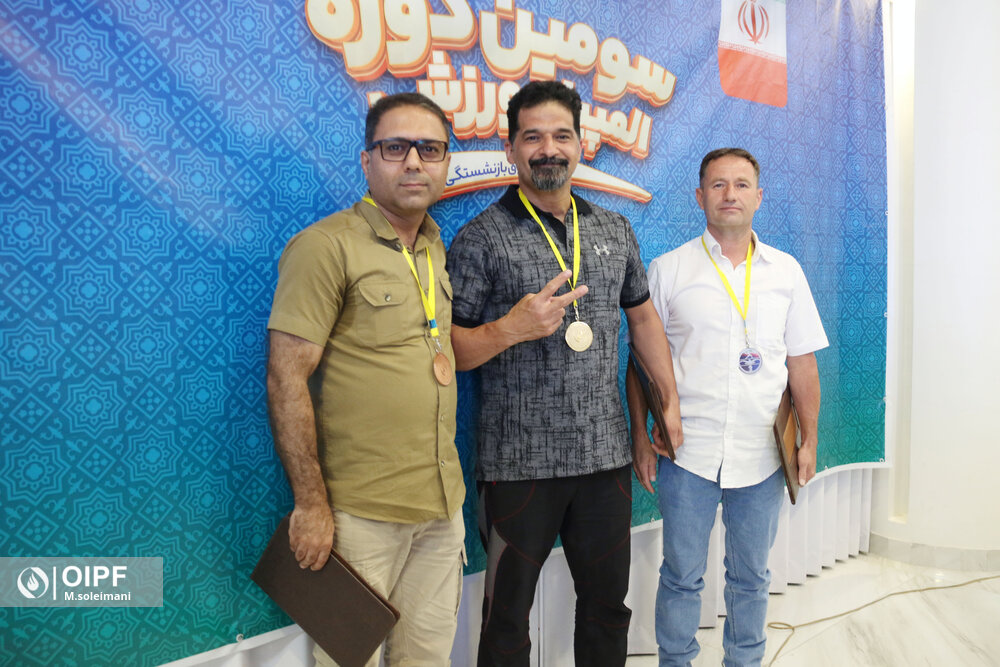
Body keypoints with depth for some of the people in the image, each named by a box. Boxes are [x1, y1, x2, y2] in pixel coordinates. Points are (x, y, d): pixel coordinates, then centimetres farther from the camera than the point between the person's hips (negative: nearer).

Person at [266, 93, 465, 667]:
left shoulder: (438, 248, 10)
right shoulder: (326, 246, -12)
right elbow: (287, 379, -15)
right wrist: (311, 505, -16)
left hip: (443, 504, 7)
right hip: (361, 512, -6)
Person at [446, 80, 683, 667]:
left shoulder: (616, 230, 9)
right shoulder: (482, 237, -6)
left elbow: (643, 315, 19)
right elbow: (447, 348, -6)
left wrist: (671, 401, 16)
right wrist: (511, 329, -22)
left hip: (607, 453, 4)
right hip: (519, 461, -4)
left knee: (608, 602, 17)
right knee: (508, 614, 10)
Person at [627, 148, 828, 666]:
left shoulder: (786, 271, 7)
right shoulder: (668, 270, 0)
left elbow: (801, 362, 10)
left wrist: (808, 440, 6)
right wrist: (641, 437, -2)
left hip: (762, 454, 2)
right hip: (688, 451, -2)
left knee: (751, 576, 16)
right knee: (681, 575, 8)